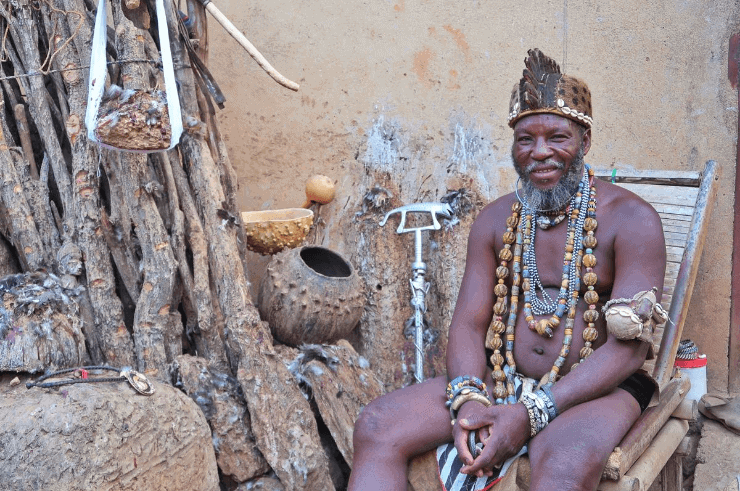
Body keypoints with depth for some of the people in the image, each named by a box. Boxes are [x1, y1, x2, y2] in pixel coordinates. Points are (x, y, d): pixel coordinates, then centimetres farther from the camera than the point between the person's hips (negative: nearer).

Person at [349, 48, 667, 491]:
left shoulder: (632, 220, -7)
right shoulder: (496, 220, 9)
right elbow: (469, 322, 5)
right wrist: (468, 400, -17)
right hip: (499, 382, 5)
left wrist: (531, 413, -23)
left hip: (596, 388, -4)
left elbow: (630, 346, -14)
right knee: (377, 426, -16)